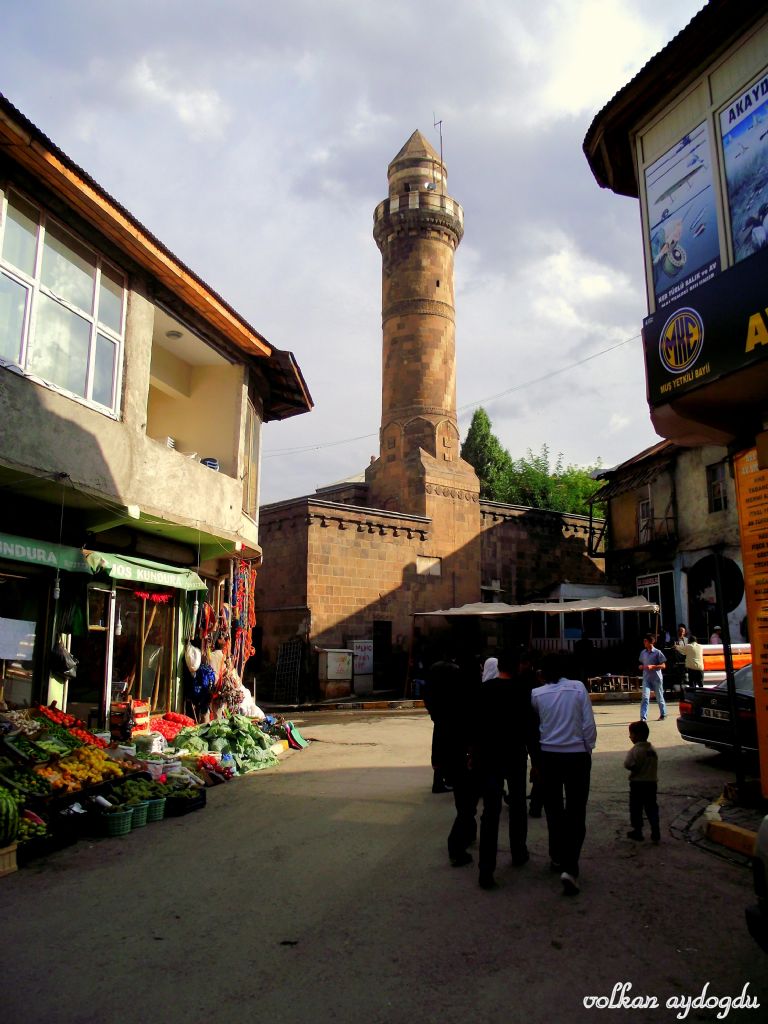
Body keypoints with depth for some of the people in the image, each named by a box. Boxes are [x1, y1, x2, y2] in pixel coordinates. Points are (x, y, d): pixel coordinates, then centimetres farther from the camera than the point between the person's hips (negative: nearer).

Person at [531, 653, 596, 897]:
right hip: (577, 755, -1)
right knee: (576, 812, 3)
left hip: (548, 756, 1)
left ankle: (557, 858, 30)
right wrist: (588, 749, 7)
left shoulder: (537, 694, -4)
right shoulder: (578, 687, -6)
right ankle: (570, 868, -10)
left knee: (553, 808, 18)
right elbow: (589, 725, -5)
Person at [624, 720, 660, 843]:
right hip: (652, 782, 6)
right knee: (651, 807, 12)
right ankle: (655, 833, 12)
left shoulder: (636, 750, -17)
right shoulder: (653, 749, 4)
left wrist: (634, 769, -3)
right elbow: (654, 765, 10)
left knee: (636, 808, 7)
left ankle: (637, 832, 13)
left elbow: (628, 764, -21)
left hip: (638, 783, -6)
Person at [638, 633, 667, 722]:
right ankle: (643, 717, -13)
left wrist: (652, 666, -20)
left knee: (659, 698, 11)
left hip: (656, 678, -3)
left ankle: (663, 714, 32)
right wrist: (641, 666, -5)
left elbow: (663, 666, -7)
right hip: (646, 678, 3)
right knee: (645, 697, -10)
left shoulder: (657, 652, -8)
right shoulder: (643, 652, 7)